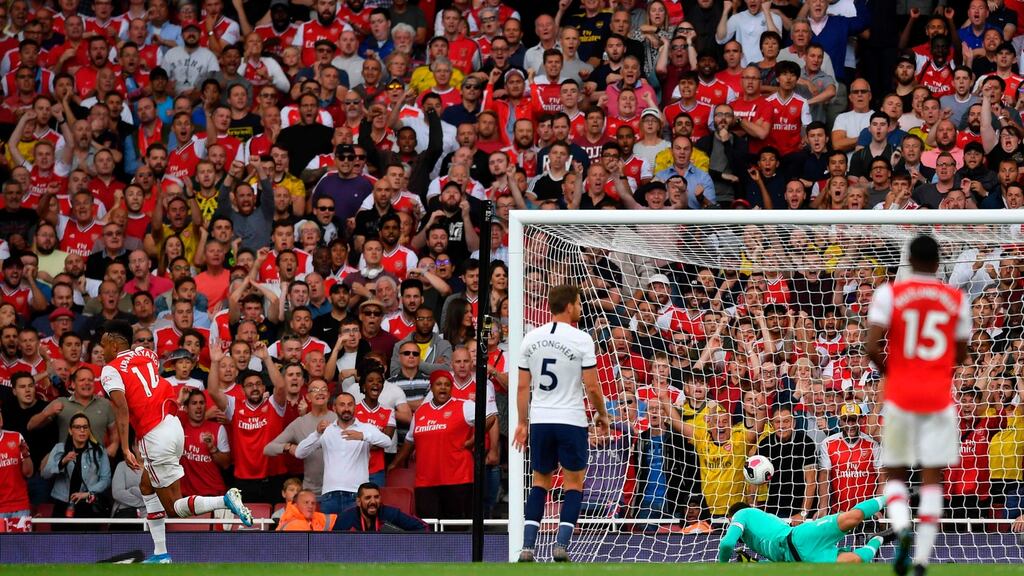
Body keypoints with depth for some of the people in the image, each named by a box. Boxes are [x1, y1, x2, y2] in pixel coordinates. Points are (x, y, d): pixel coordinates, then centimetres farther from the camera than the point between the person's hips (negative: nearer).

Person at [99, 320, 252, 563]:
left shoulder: (111, 370, -6)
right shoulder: (146, 354, 12)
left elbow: (122, 409, -20)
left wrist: (125, 449, -23)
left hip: (155, 437, -8)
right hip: (174, 426, 8)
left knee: (175, 506, 0)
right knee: (147, 486, 24)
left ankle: (225, 501, -24)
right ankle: (160, 554, 22)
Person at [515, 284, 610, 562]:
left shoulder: (532, 338, 3)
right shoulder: (581, 339, -9)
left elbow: (523, 386, 6)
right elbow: (592, 387, -9)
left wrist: (522, 422, 14)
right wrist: (602, 415, 7)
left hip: (540, 421, 4)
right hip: (571, 420, -4)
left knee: (540, 484, 13)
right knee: (573, 485, 7)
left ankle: (527, 547, 3)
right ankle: (561, 545, -5)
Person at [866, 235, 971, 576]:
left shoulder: (889, 294, -2)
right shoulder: (957, 299, 4)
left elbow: (872, 348, -9)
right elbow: (961, 356, 10)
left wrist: (888, 370, 11)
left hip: (901, 395, -1)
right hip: (939, 397, 1)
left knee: (895, 473, 12)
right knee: (933, 480, 3)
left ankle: (901, 528, -18)